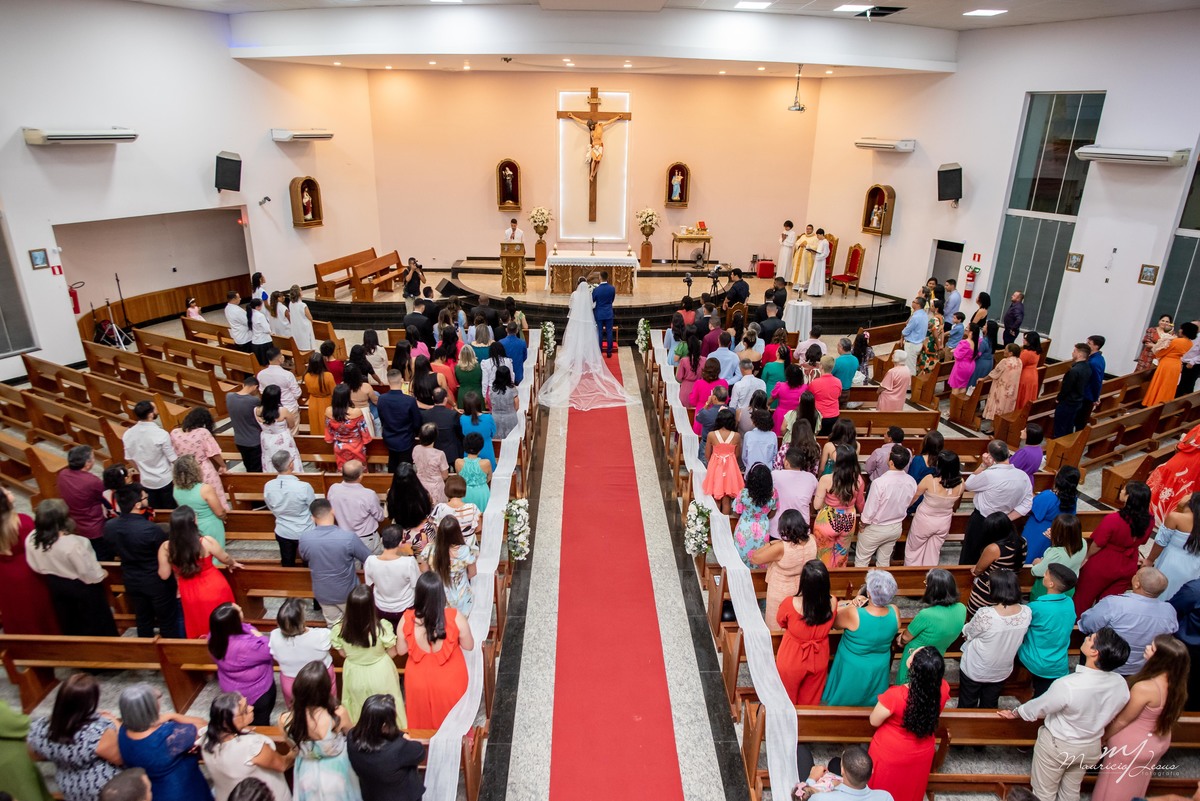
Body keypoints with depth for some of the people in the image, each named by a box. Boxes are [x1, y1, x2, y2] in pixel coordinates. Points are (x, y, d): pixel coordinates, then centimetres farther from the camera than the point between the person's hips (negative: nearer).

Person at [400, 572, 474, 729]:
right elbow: (469, 646, -11)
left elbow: (401, 650, -6)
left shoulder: (407, 618, -22)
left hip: (419, 679, 1)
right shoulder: (455, 617, -27)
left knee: (423, 719, 29)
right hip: (450, 679, -1)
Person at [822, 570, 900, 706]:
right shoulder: (894, 612, -24)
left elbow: (832, 621, -15)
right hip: (879, 670, 4)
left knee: (840, 702, 24)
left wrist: (852, 604, -20)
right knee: (870, 703, 30)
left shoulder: (852, 614, -36)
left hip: (852, 671, -3)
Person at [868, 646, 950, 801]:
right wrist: (916, 666, -9)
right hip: (921, 754, 4)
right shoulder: (943, 688, -26)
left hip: (890, 755, -4)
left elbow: (874, 721, -19)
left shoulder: (895, 695, -39)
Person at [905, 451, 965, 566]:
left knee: (914, 550, 20)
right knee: (933, 552, 24)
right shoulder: (961, 484, -18)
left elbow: (913, 497, -13)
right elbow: (954, 504, 3)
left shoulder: (930, 479, -30)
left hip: (924, 521, -3)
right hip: (944, 523, 3)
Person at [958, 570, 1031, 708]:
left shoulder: (985, 615, -35)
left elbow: (967, 634, -16)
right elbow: (1016, 636, -1)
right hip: (1002, 671, 4)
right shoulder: (1027, 613, -20)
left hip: (975, 670, -4)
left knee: (967, 707, 22)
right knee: (989, 707, 28)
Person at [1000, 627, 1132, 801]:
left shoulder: (1067, 686, -38)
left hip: (1057, 745, -5)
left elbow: (1036, 707, -18)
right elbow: (1112, 716, 0)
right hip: (1091, 747, 5)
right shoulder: (1121, 684, -21)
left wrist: (1014, 713, 3)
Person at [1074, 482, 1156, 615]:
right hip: (1128, 568, 5)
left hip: (1102, 566, -4)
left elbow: (1097, 545, -19)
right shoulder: (1149, 520, -16)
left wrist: (1086, 557, 0)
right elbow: (1140, 541, 3)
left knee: (1083, 597, 19)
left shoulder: (1113, 519, -33)